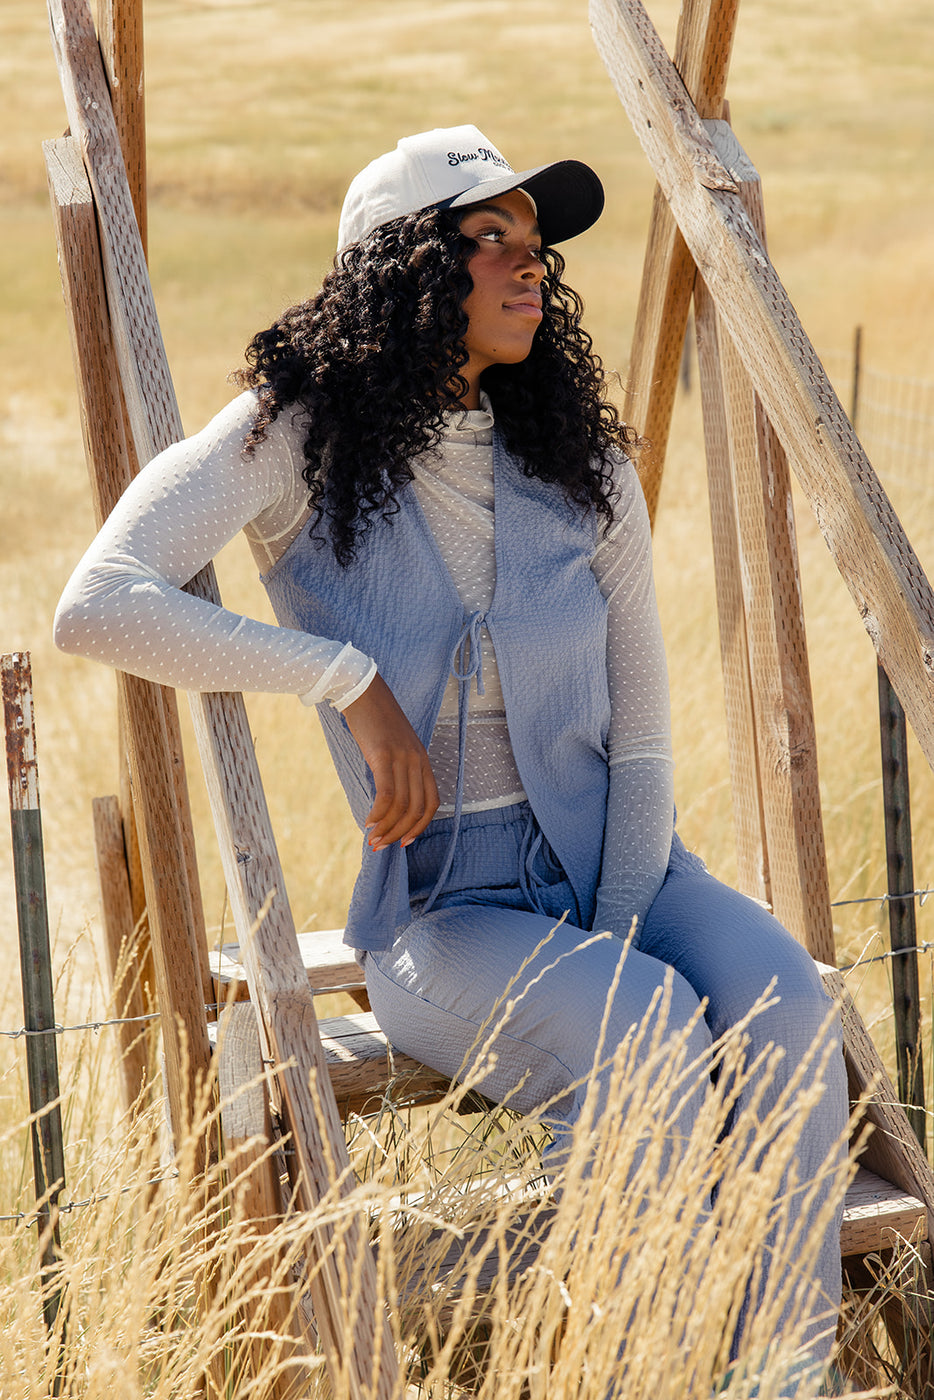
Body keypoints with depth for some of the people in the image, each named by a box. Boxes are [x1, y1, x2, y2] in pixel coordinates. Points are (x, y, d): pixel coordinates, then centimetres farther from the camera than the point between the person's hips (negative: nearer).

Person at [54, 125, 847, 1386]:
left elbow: (642, 740, 4)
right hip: (441, 910, -3)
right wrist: (348, 679, -25)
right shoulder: (295, 442, -7)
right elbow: (98, 607, -22)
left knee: (779, 1002, -28)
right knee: (657, 1039, -32)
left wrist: (616, 943, -10)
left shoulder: (583, 465, 2)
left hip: (615, 863, 3)